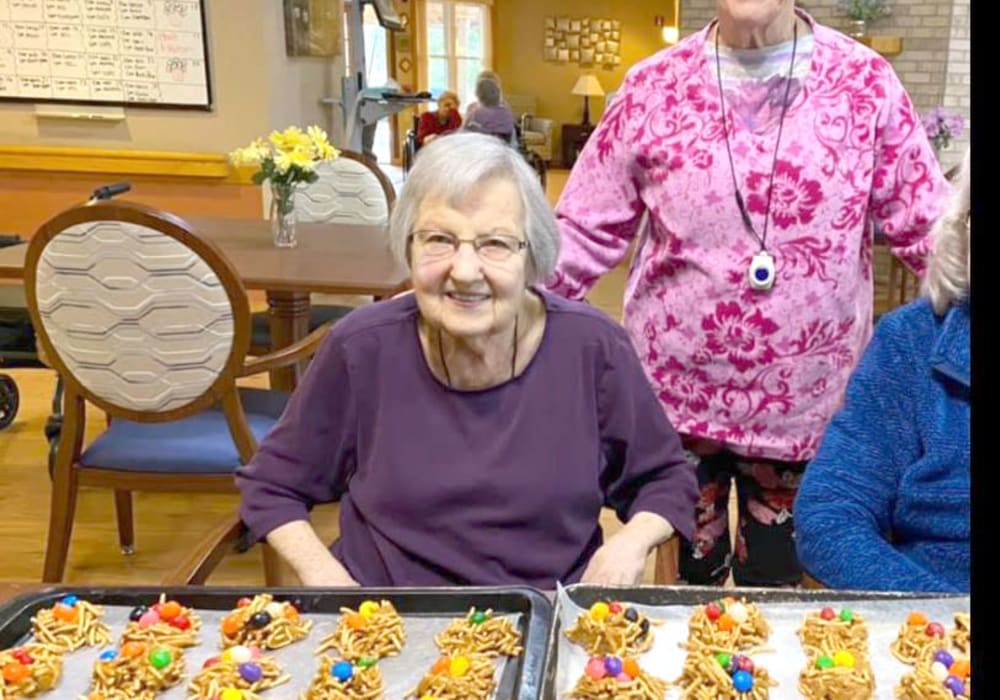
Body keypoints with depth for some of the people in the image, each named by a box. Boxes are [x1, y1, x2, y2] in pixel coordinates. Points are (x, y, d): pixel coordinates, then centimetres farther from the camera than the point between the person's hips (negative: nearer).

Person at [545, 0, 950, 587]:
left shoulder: (866, 81, -4)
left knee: (775, 580, 17)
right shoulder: (654, 87, -4)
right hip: (677, 391, 0)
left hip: (807, 401, 0)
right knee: (689, 577, 17)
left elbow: (927, 226, 1)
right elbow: (587, 230, -3)